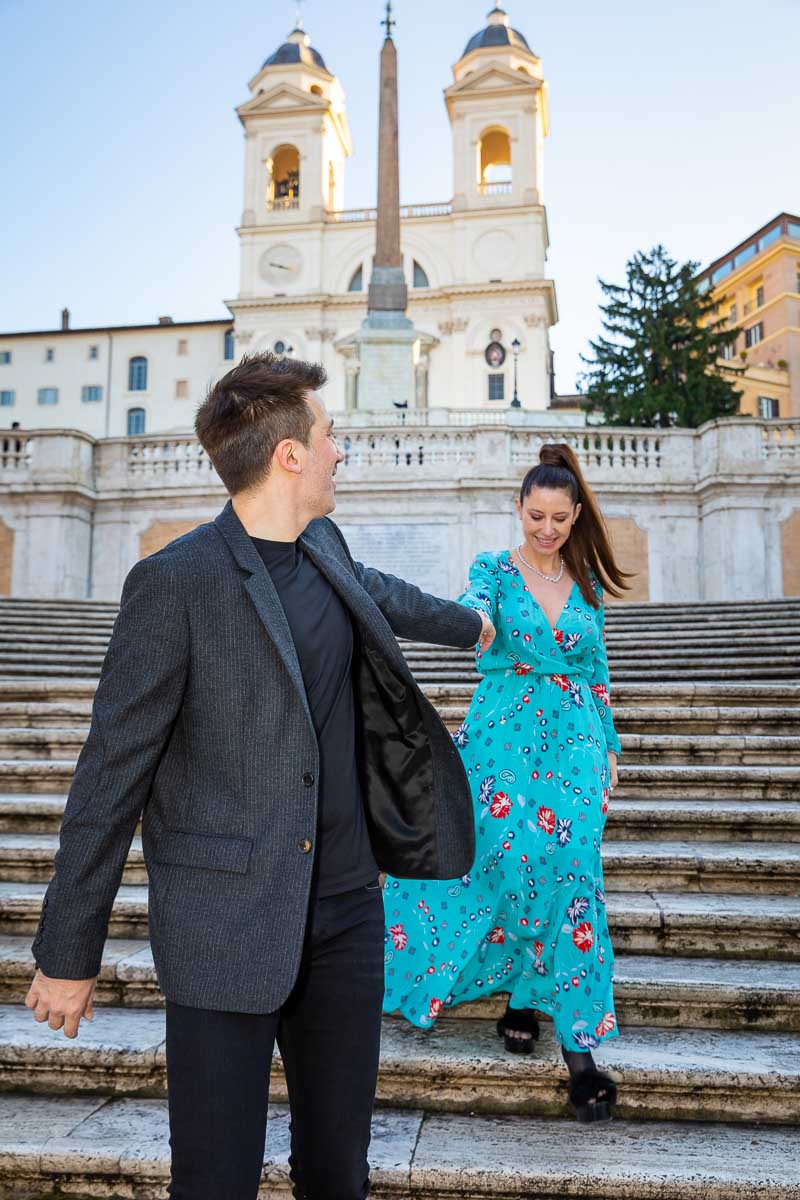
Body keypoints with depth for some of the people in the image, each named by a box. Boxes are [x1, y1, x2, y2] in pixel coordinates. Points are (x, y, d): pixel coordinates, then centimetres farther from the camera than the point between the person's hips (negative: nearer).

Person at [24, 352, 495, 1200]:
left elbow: (379, 595, 29)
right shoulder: (175, 582, -15)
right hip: (224, 922, -6)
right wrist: (68, 952, -6)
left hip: (345, 908, 6)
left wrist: (465, 622, 48)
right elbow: (112, 773, -12)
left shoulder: (321, 547, 6)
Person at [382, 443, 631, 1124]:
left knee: (570, 870, -7)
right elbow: (471, 608, -23)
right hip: (503, 737, -2)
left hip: (574, 741, 2)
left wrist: (610, 747, 15)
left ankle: (576, 1039, 3)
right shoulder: (495, 569, 1)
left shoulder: (587, 583, 11)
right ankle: (519, 991, 21)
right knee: (509, 863, -8)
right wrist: (476, 617, -47)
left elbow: (597, 671, 16)